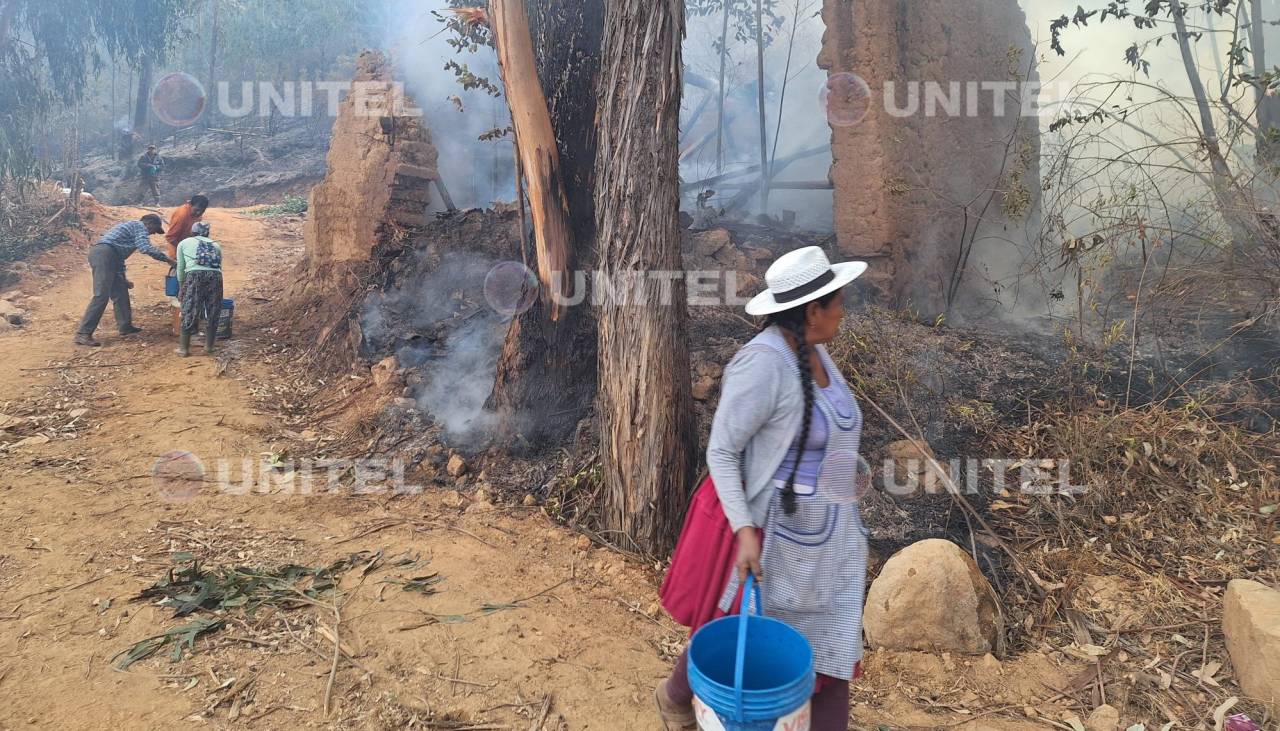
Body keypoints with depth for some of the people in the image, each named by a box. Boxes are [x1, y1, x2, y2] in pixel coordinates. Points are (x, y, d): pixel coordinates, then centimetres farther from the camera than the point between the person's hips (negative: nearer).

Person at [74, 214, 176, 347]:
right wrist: (167, 259, -4)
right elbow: (146, 248, -15)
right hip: (104, 253, -10)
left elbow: (119, 255, 31)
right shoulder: (140, 227, 3)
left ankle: (125, 326, 25)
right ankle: (83, 333, -16)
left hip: (98, 253, 10)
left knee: (120, 292, 17)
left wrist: (123, 279, 28)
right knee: (101, 296, -13)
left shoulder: (130, 226, 31)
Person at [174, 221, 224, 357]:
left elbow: (181, 268, 25)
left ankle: (184, 348, 13)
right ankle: (208, 347, 19)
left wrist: (181, 287, 37)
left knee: (189, 312, 7)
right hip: (215, 276, 2)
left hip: (195, 275, -2)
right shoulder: (215, 245, 29)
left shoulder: (184, 243, 24)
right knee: (213, 314, 13)